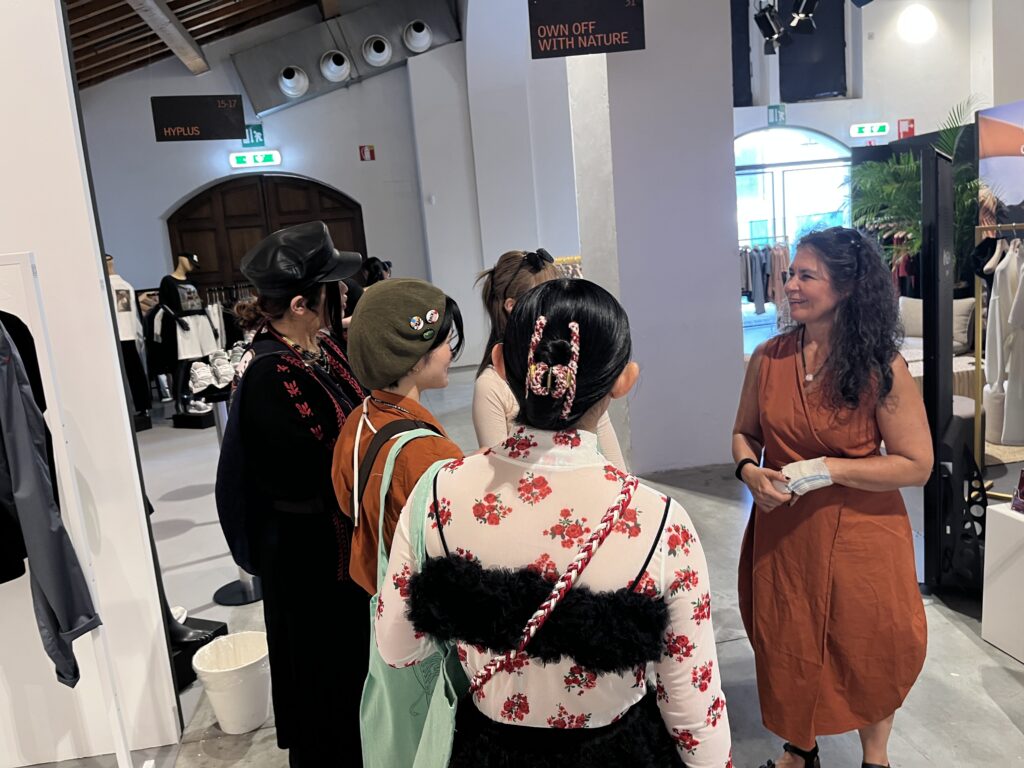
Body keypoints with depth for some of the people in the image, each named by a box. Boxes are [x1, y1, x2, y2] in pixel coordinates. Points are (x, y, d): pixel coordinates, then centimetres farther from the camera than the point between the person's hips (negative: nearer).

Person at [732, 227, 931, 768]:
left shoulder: (882, 367, -13)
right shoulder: (769, 358, -4)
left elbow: (917, 464, -12)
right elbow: (744, 433, 8)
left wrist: (827, 469, -21)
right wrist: (750, 471, -13)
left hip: (859, 535, -2)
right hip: (781, 533, 3)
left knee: (869, 653, 16)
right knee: (787, 648, 17)